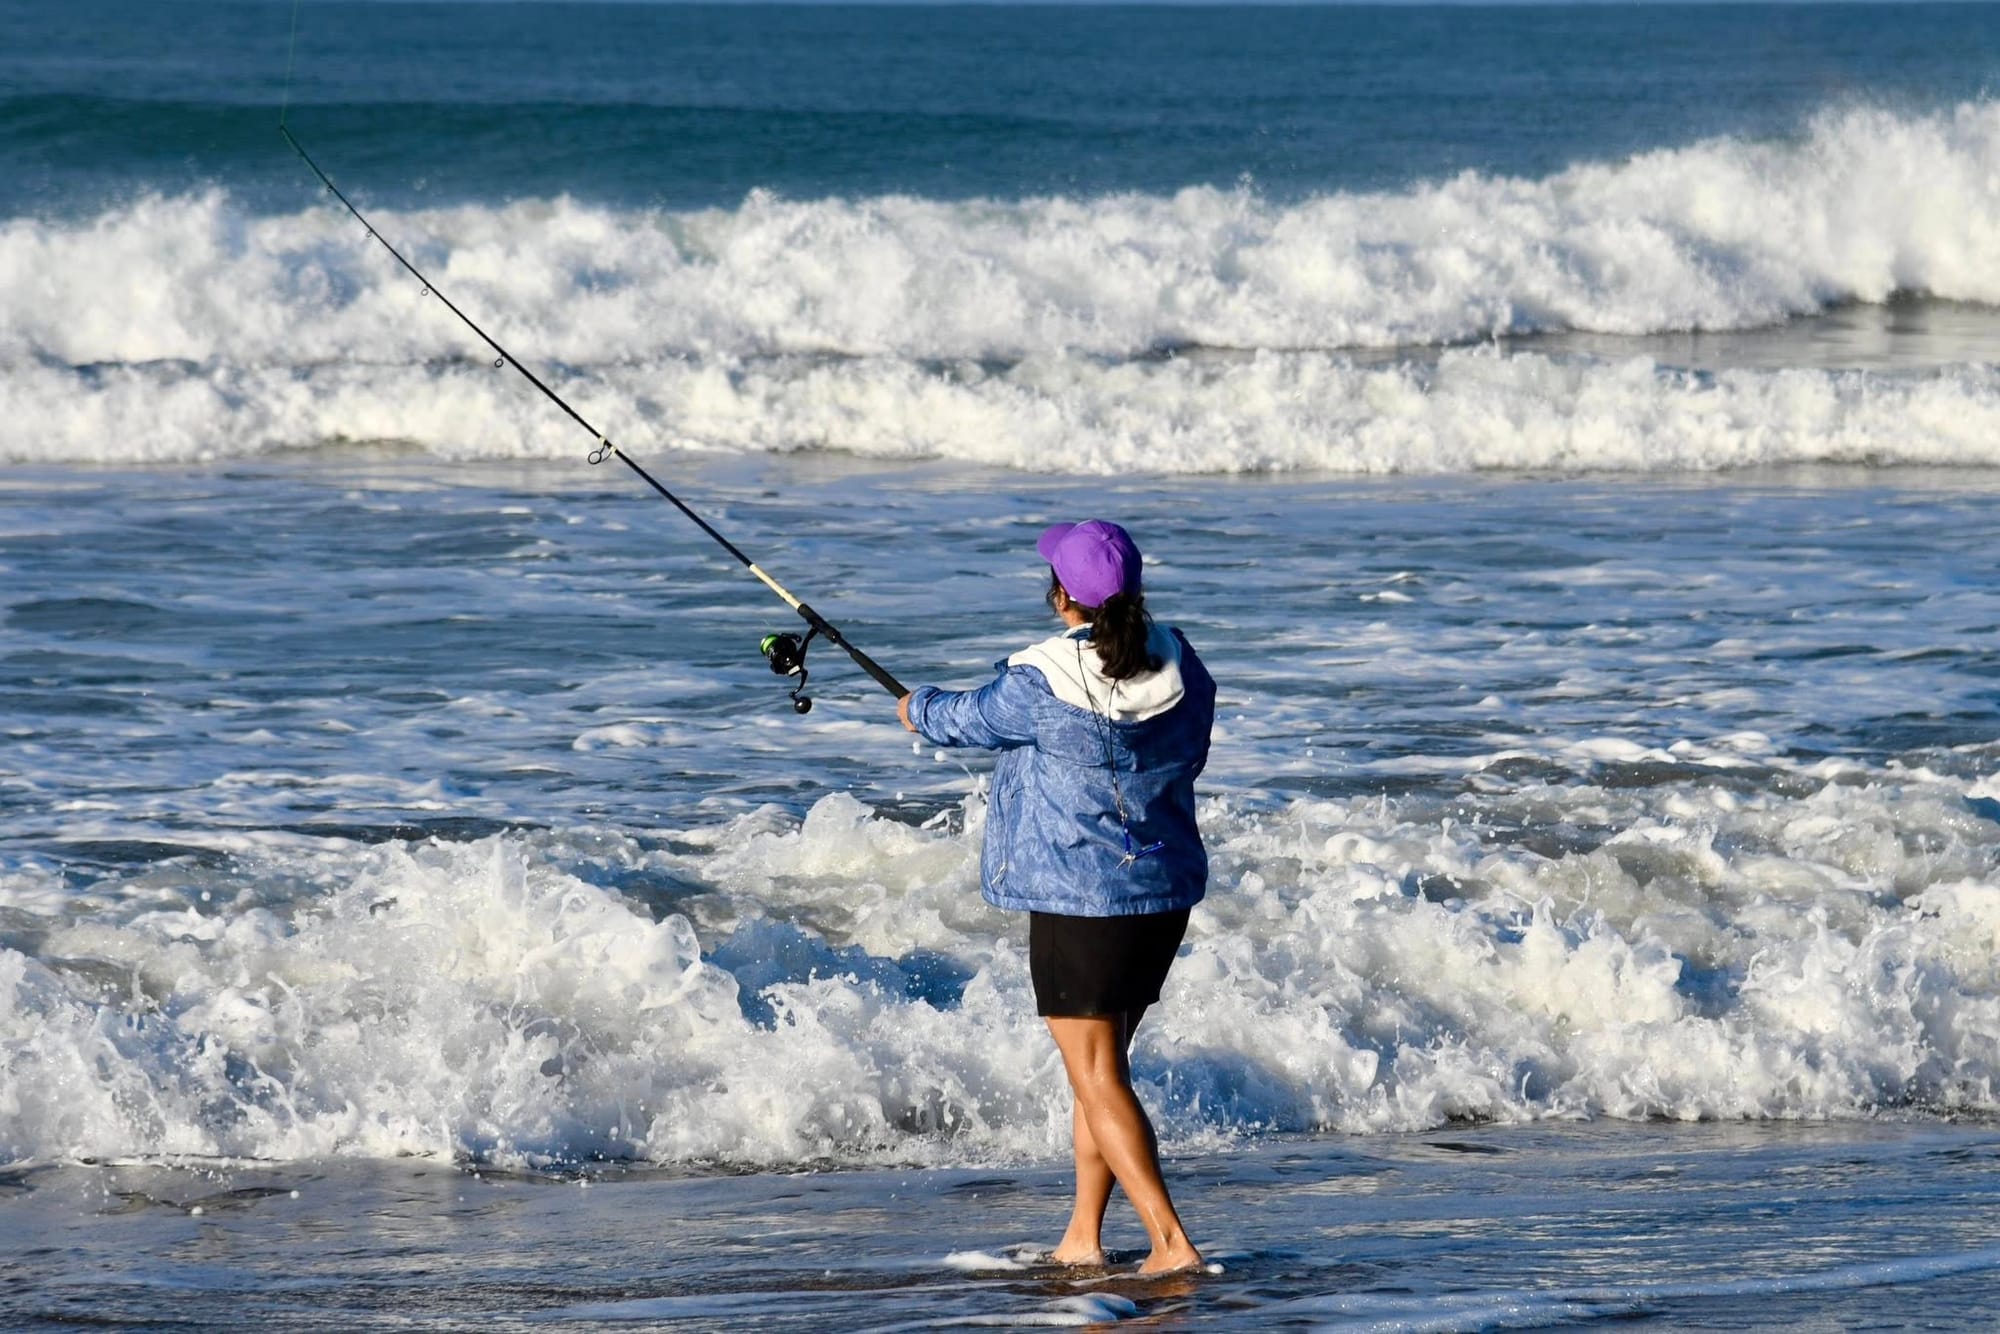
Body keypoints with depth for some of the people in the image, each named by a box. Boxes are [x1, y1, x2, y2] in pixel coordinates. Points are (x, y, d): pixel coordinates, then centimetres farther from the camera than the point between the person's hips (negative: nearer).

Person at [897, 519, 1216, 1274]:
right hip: (1167, 892, 7)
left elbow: (967, 721, 4)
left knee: (1099, 1079, -4)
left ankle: (1172, 1242, -13)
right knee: (1101, 1063, 19)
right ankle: (1082, 1239, 25)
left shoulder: (1040, 684, -15)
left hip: (1077, 898, -7)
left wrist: (918, 709, 27)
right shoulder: (1180, 667, 0)